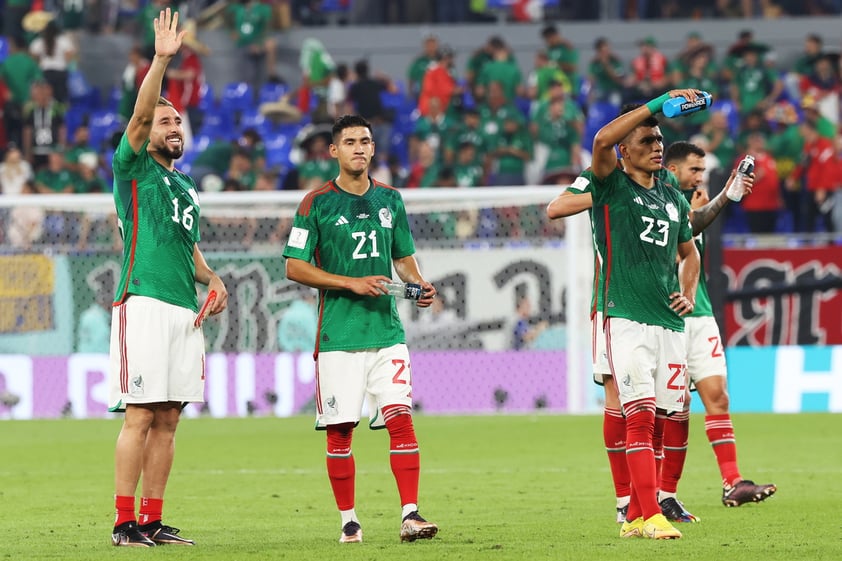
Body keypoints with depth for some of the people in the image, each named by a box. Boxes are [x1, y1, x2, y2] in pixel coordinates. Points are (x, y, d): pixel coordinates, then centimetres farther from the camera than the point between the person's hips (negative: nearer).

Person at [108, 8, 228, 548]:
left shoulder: (187, 188, 23)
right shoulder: (134, 169, 3)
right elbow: (139, 116, -13)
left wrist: (212, 279, 11)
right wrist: (162, 61, -25)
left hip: (185, 310, 7)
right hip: (144, 304, -7)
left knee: (167, 421, 6)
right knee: (140, 417, -10)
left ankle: (153, 519, 9)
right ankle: (125, 523, -8)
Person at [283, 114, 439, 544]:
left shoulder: (390, 199, 12)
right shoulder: (318, 202, -2)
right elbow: (294, 267, -5)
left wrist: (419, 284, 0)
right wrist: (353, 283, -13)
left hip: (386, 329, 3)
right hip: (338, 333, -3)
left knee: (400, 418, -9)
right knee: (339, 429, 0)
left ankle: (410, 515, -11)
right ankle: (348, 520, 11)